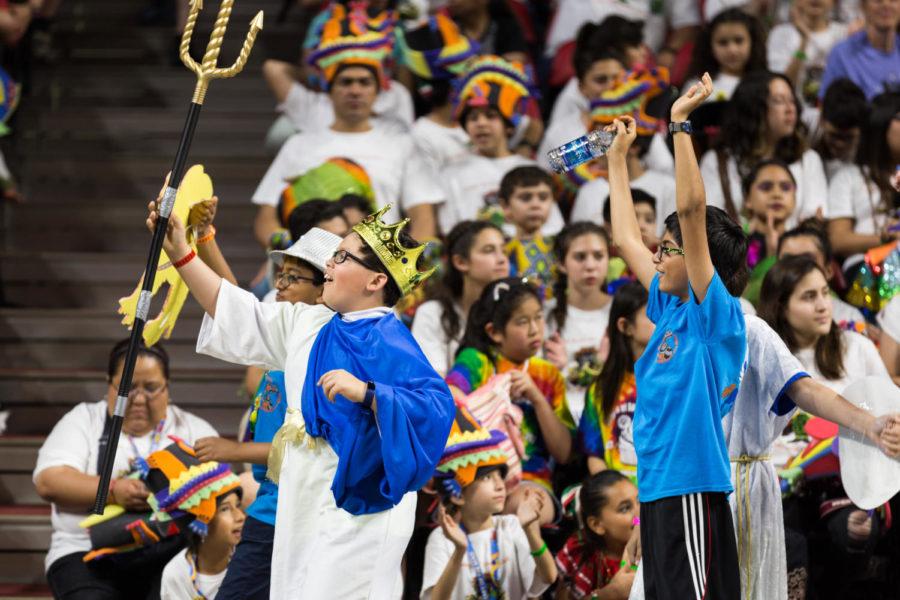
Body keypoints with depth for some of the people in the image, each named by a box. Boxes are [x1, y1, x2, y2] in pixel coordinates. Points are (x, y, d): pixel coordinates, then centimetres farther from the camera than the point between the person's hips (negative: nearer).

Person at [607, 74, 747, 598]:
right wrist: (618, 158, 34)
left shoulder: (718, 314, -7)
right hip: (659, 484, 9)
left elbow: (691, 210, -17)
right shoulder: (673, 309, 15)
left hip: (692, 484, -9)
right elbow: (628, 238, 28)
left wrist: (680, 124, -15)